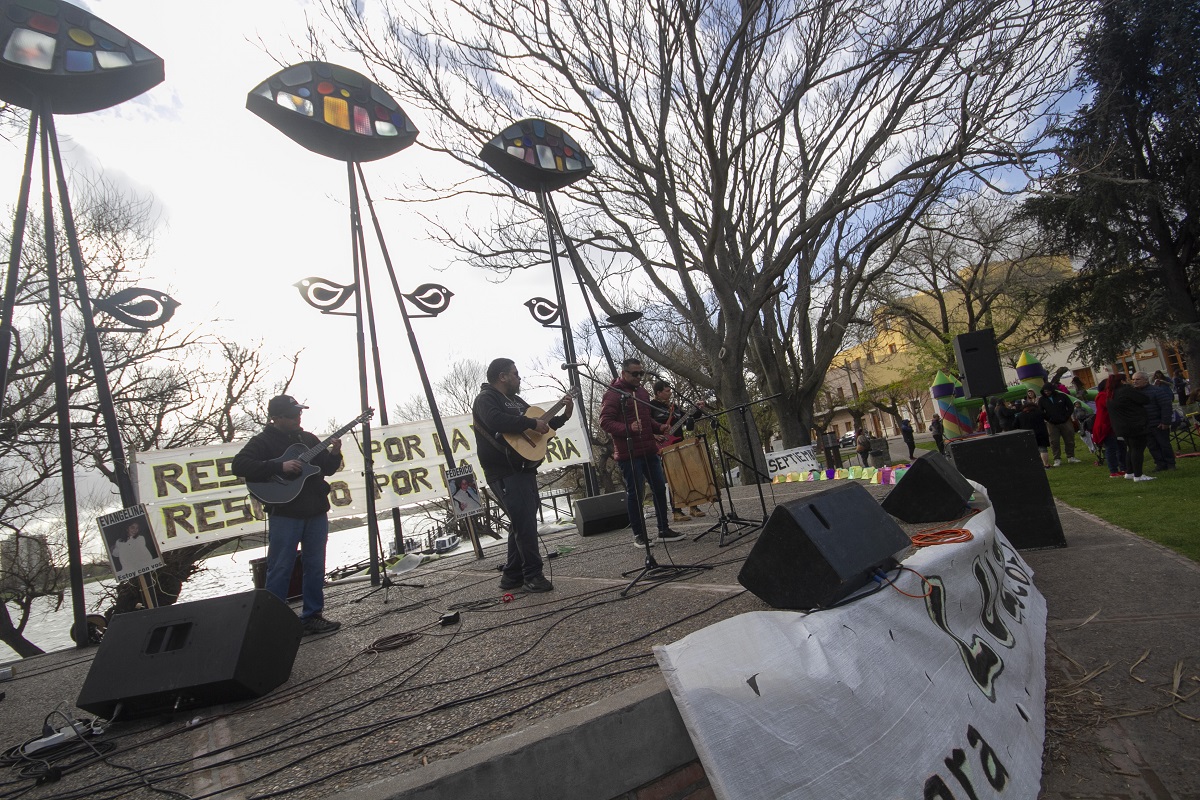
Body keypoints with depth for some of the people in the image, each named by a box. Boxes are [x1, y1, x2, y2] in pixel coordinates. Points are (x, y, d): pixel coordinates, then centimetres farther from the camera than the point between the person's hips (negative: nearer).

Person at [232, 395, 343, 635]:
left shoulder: (308, 438, 14)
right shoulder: (263, 441, -2)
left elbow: (327, 469, 17)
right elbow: (239, 465, -16)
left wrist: (334, 455, -4)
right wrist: (280, 466, -22)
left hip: (316, 513, 5)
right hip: (284, 514, -5)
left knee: (315, 567, 9)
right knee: (280, 570, 1)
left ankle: (313, 616, 19)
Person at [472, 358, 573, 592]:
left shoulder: (516, 401, 21)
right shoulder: (486, 398, -7)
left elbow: (542, 425, 27)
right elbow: (495, 421, -29)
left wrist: (564, 415, 16)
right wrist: (532, 423, -24)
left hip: (524, 470, 10)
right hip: (505, 474, -10)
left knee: (523, 523, 12)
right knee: (525, 524, -9)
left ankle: (512, 575, 22)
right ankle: (533, 575, 2)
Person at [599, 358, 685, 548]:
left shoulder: (642, 392, 16)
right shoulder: (613, 394, -8)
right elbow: (605, 422, -15)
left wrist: (659, 428, 7)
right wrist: (628, 428, -28)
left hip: (649, 450, 8)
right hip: (628, 453, -7)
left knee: (659, 489, 9)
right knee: (634, 493, 0)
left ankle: (664, 530, 21)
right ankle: (639, 535, 11)